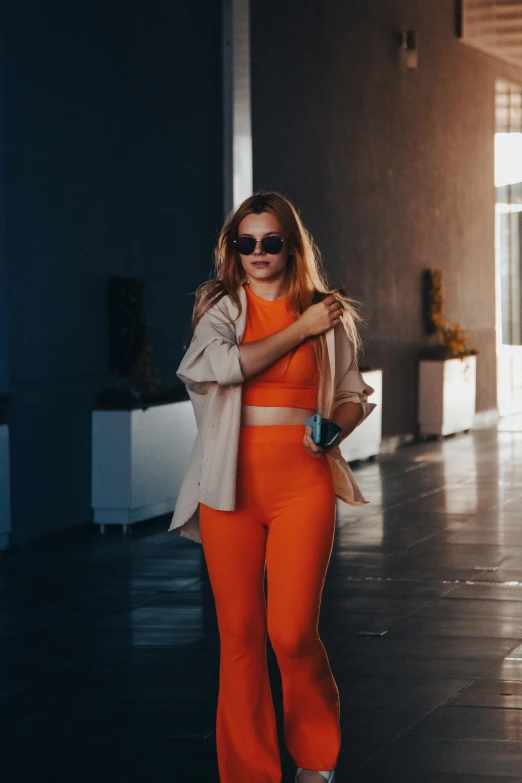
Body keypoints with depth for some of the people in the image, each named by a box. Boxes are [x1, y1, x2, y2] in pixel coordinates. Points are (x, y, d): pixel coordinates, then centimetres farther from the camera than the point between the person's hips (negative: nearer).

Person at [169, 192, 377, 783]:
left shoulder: (329, 315, 9)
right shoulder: (220, 307, 7)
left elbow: (354, 395, 16)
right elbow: (223, 364, -14)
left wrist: (333, 429, -5)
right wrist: (299, 331, -7)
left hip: (302, 482, -1)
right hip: (230, 484, 1)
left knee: (292, 632, -8)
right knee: (239, 633, 1)